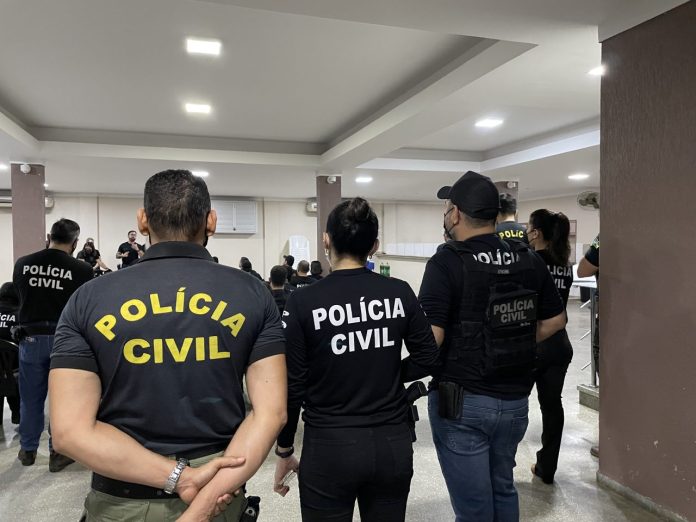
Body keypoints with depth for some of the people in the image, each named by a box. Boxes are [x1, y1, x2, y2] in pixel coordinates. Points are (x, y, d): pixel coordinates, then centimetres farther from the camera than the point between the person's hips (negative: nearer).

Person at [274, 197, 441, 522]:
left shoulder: (303, 302, -13)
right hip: (393, 444, 3)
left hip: (330, 447, -2)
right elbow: (430, 360, 2)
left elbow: (292, 386, -9)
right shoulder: (400, 293, -6)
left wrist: (284, 451, 4)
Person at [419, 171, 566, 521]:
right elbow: (555, 320, 11)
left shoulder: (446, 263, -16)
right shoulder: (529, 260, 1)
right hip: (515, 399, 6)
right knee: (503, 489, 25)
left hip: (462, 402, -5)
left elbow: (430, 337, -22)